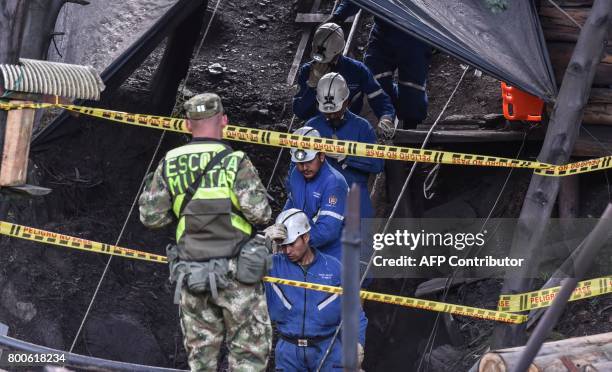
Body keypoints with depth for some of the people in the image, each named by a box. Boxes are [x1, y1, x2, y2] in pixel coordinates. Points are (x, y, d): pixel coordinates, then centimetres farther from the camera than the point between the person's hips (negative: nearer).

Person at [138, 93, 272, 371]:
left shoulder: (170, 164, 1)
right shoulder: (235, 162, -11)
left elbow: (151, 218, 1)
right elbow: (260, 213, -17)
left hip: (190, 274, 4)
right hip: (234, 274, -4)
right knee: (250, 349, 6)